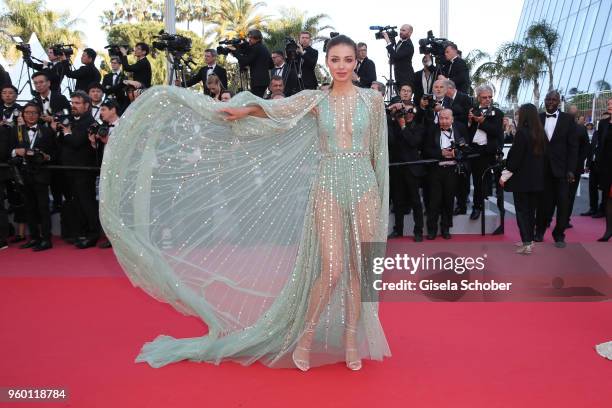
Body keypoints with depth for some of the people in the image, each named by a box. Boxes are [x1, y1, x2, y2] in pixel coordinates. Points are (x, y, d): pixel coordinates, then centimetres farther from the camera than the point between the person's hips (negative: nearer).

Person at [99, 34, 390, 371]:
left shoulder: (373, 99, 7)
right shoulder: (314, 99, 6)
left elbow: (378, 151, 11)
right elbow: (276, 108, -2)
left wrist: (381, 193, 12)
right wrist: (244, 110, -18)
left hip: (364, 186, 2)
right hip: (328, 186, -2)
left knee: (359, 267, 3)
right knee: (332, 267, -10)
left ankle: (351, 339, 18)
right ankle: (305, 334, 10)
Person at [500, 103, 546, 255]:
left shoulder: (522, 133, -16)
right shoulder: (541, 133, 6)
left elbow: (515, 156, -17)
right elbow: (542, 154, 12)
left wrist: (505, 176, -10)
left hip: (522, 178, -7)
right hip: (536, 179, 7)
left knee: (521, 210, -1)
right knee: (531, 209, 15)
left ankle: (526, 243, -7)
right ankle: (529, 240, 22)